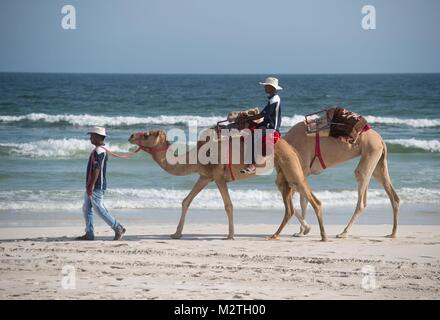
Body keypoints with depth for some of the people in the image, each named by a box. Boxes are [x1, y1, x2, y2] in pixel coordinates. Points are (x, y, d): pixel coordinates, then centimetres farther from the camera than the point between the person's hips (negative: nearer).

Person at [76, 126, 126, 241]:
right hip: (91, 186, 10)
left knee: (100, 209, -8)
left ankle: (118, 229, -2)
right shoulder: (100, 150, 16)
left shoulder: (99, 151, -17)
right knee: (86, 209, 10)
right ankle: (89, 234, 11)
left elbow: (97, 168, -25)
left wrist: (92, 185, -28)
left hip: (97, 187, -10)